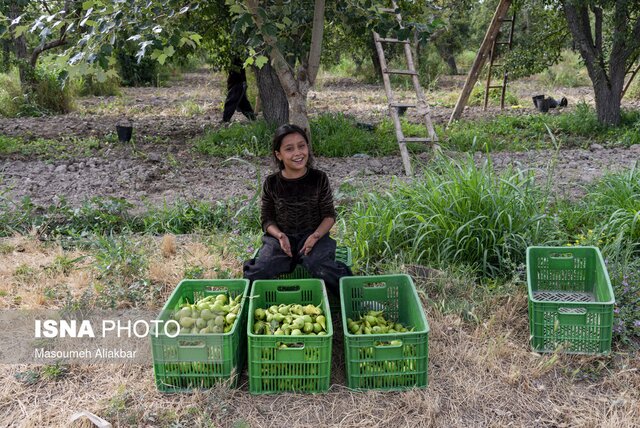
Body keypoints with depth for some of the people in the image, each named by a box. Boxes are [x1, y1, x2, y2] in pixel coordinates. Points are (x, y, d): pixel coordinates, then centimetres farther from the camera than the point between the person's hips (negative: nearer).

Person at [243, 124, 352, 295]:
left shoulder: (319, 178, -3)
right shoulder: (271, 183, -2)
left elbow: (329, 215, 0)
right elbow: (267, 219, 4)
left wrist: (316, 236, -18)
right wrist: (279, 235, -17)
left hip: (314, 237, -1)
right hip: (281, 238, 1)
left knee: (319, 266, -31)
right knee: (257, 272, -24)